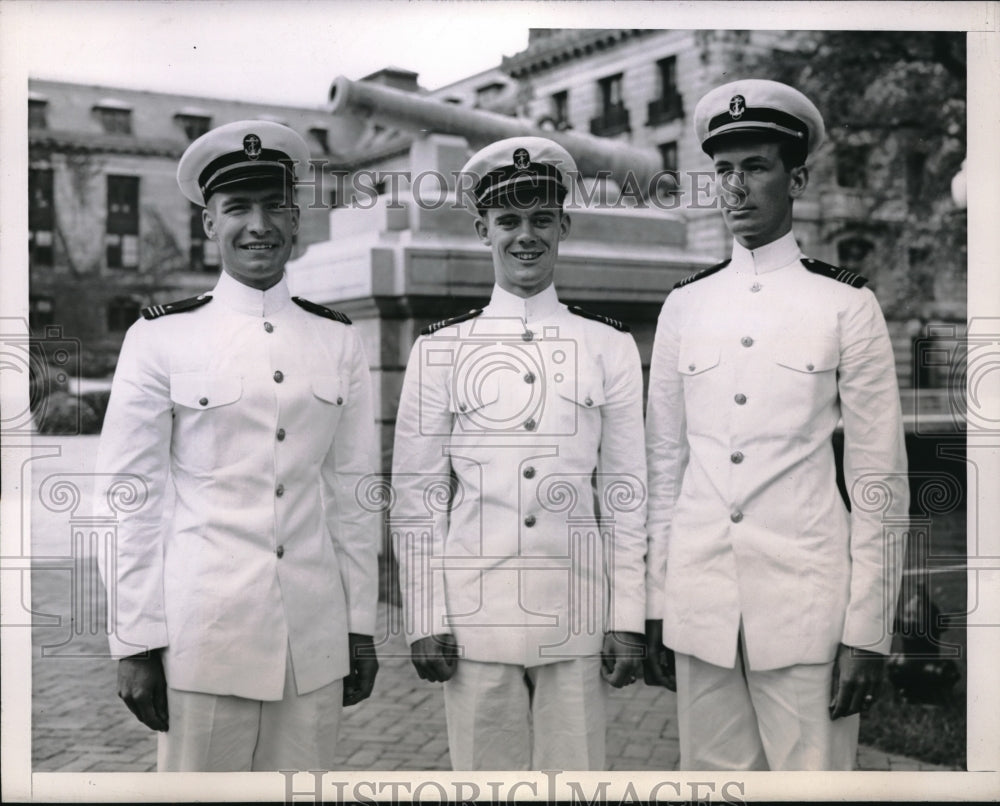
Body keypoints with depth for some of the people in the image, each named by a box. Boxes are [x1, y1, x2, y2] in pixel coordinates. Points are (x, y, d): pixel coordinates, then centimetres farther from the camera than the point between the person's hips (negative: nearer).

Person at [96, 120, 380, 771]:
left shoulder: (339, 341, 7)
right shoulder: (161, 339, -2)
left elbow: (352, 492, 9)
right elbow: (129, 498, -2)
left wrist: (362, 627, 9)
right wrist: (136, 643, -3)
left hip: (315, 637, 3)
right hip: (201, 637, -2)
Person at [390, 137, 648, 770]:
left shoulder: (611, 347, 6)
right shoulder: (440, 349, 4)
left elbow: (627, 495, 5)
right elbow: (415, 496, 4)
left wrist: (628, 619, 1)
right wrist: (425, 620, -1)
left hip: (577, 618, 1)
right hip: (474, 615, 0)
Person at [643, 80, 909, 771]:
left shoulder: (847, 305, 0)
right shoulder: (684, 306, 9)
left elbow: (879, 481, -1)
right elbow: (664, 463, 10)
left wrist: (868, 632, -5)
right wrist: (654, 608, 8)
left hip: (805, 606, -3)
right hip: (699, 605, 3)